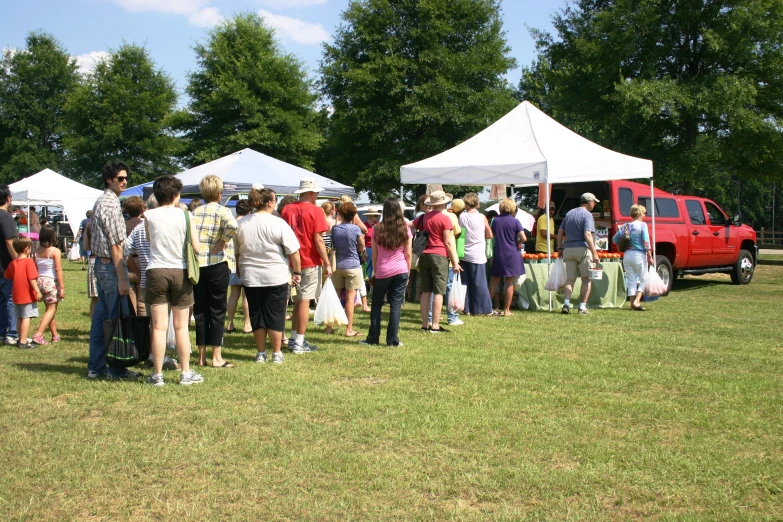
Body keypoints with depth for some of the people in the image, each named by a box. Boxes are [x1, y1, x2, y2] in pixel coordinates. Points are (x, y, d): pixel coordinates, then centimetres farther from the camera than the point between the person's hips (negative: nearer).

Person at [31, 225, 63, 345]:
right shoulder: (55, 251, -11)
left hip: (39, 281, 6)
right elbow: (58, 270, -13)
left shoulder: (37, 251, 6)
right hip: (51, 281, -6)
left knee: (50, 309, 17)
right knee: (51, 309, 0)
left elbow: (34, 270, 8)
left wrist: (36, 286, 15)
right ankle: (38, 335, -13)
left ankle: (55, 335, 25)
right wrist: (62, 287, -10)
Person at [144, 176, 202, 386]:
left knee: (159, 327, 3)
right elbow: (197, 248, -3)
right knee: (181, 327, 10)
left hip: (156, 271, 0)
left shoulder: (149, 216, -3)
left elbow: (150, 241, 8)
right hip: (180, 272, 0)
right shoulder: (185, 215, -4)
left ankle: (157, 375, 7)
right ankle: (186, 373, 15)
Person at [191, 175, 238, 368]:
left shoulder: (195, 212, 8)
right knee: (217, 311, 3)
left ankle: (201, 356, 14)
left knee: (200, 310, 10)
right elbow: (232, 227, -26)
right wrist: (222, 243, -13)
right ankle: (217, 357, 4)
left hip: (196, 265, 4)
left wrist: (195, 248, 7)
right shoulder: (223, 211, -5)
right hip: (217, 264, -4)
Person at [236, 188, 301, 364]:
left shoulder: (241, 224, 1)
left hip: (250, 277, 3)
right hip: (276, 277, -3)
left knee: (256, 315, 11)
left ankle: (261, 353, 16)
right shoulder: (279, 224, -11)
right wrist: (297, 272, 1)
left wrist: (239, 270, 25)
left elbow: (236, 252, 12)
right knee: (275, 315, 5)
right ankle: (276, 353, 10)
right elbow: (293, 251, -10)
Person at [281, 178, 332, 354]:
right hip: (310, 262, -5)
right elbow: (318, 240, -14)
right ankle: (299, 343, 1)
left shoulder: (287, 209, 4)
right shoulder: (315, 211, -10)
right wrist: (327, 263, -8)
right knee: (305, 301, -1)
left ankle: (293, 338, 22)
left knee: (298, 300, 18)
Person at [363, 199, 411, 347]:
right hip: (401, 270, 1)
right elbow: (408, 254, 2)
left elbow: (374, 254, 2)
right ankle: (392, 340, 2)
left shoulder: (378, 228, 0)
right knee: (396, 305, 3)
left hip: (382, 271, 0)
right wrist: (408, 273, 11)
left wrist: (375, 271, 11)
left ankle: (373, 338, 12)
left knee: (376, 304, 11)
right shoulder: (405, 229, 2)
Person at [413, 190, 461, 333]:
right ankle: (435, 326, -6)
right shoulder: (444, 218, -8)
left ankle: (425, 324, 11)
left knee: (425, 292, 9)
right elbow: (448, 242, -9)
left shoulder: (422, 218, 10)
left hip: (424, 256, 6)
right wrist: (455, 262, -6)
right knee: (438, 292, -4)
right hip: (439, 256, -6)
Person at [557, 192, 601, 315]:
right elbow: (587, 235, -18)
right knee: (586, 279, 6)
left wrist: (560, 248, 19)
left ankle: (566, 304, -11)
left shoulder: (569, 213, 14)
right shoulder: (587, 214, -7)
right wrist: (594, 253, -20)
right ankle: (582, 307, 2)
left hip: (568, 249, 5)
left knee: (570, 279, 6)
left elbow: (560, 232, 14)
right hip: (583, 249, -5)